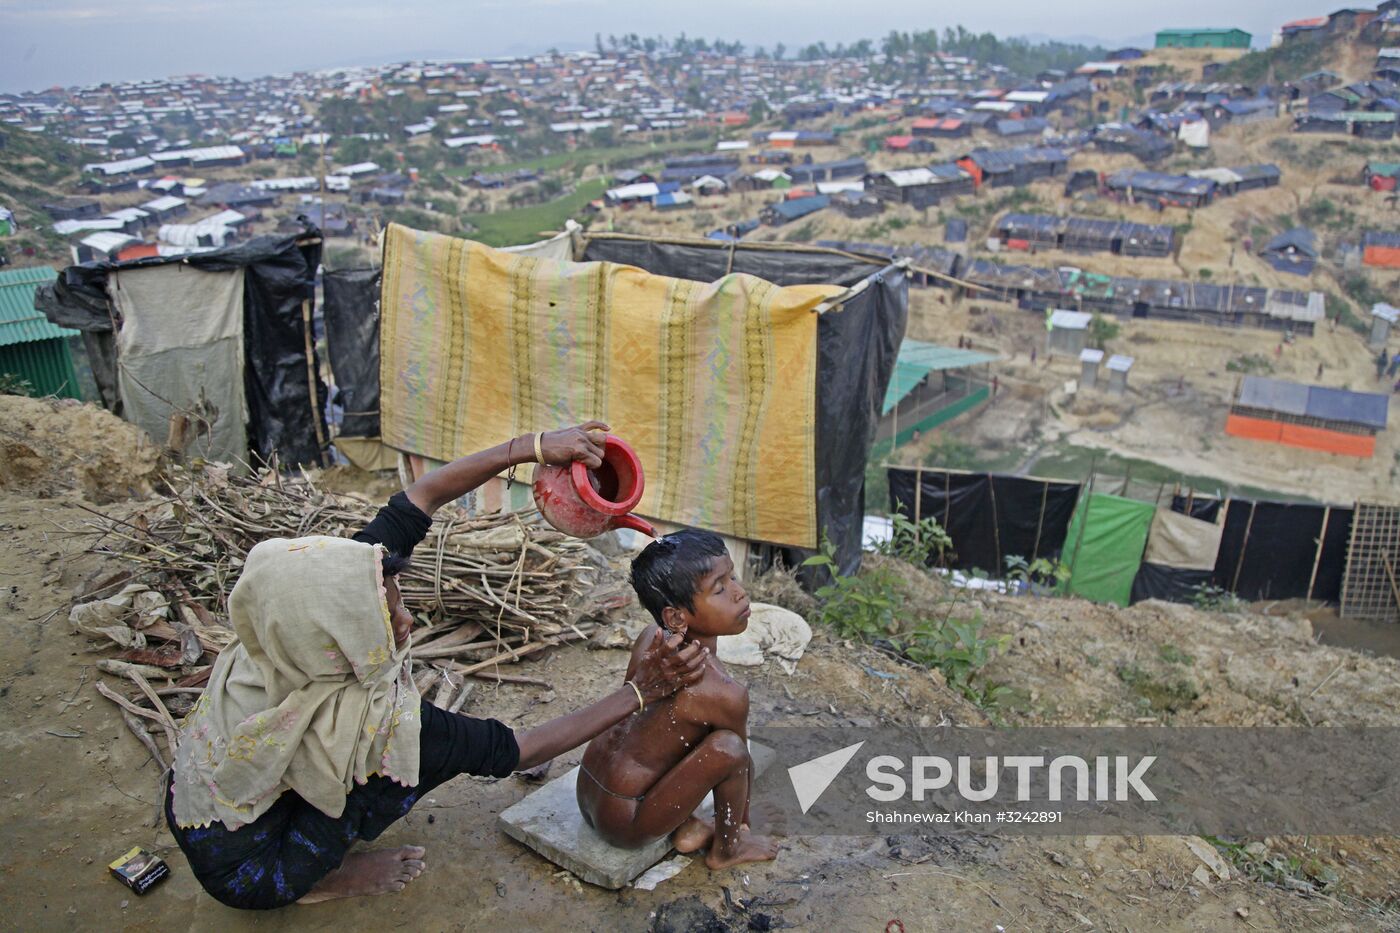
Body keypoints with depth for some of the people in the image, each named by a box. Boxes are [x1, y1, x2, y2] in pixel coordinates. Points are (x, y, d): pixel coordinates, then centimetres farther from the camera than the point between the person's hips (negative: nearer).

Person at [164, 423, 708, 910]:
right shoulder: (369, 719, -36)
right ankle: (319, 879, 3)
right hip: (246, 873, -6)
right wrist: (640, 694, -24)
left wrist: (535, 447, -18)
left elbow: (423, 496, -13)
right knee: (440, 748, -14)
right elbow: (517, 751, -25)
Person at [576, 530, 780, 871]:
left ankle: (686, 828, 19)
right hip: (624, 824, -8)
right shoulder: (723, 694, -25)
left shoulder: (651, 638, -6)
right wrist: (742, 821, 14)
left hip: (587, 792, 8)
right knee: (727, 748, -21)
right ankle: (725, 849, 4)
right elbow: (742, 761, -6)